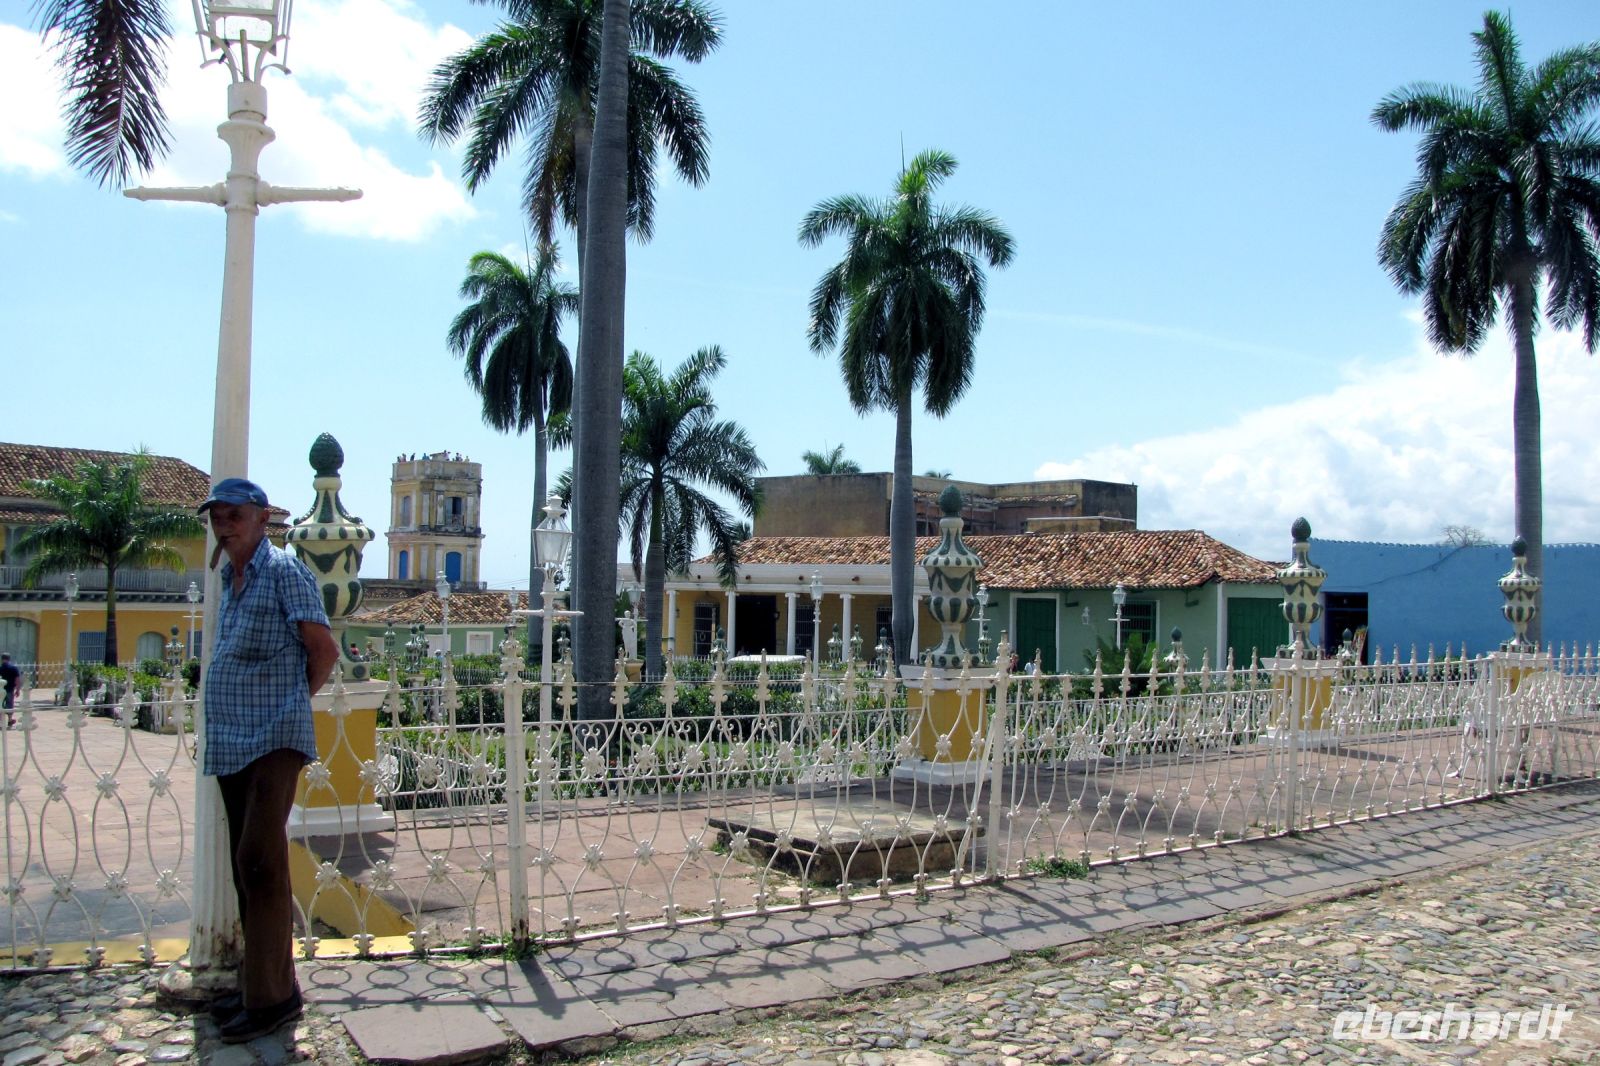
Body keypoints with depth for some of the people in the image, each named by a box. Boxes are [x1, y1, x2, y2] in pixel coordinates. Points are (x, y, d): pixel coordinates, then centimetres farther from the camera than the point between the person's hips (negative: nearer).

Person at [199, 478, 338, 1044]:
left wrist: (293, 699, 1)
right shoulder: (231, 580, 18)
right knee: (246, 865, 12)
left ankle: (271, 995, -5)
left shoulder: (283, 571, -8)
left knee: (260, 862, -11)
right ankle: (258, 981, 22)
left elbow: (323, 648, -12)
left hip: (272, 738, -9)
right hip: (230, 742, 9)